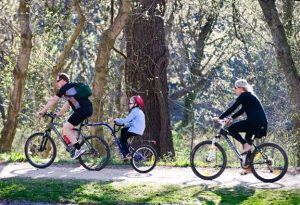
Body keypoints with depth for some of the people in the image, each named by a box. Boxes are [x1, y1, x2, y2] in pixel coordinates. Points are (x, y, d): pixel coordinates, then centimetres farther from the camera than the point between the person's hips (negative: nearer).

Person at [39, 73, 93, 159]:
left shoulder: (65, 87, -2)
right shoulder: (71, 88, 26)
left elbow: (53, 100, 1)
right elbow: (67, 104, 33)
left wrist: (43, 111, 8)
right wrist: (59, 113, 33)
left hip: (83, 109, -10)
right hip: (87, 109, 10)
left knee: (65, 128, -7)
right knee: (69, 127, 23)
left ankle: (79, 149, -9)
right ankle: (75, 148, 18)